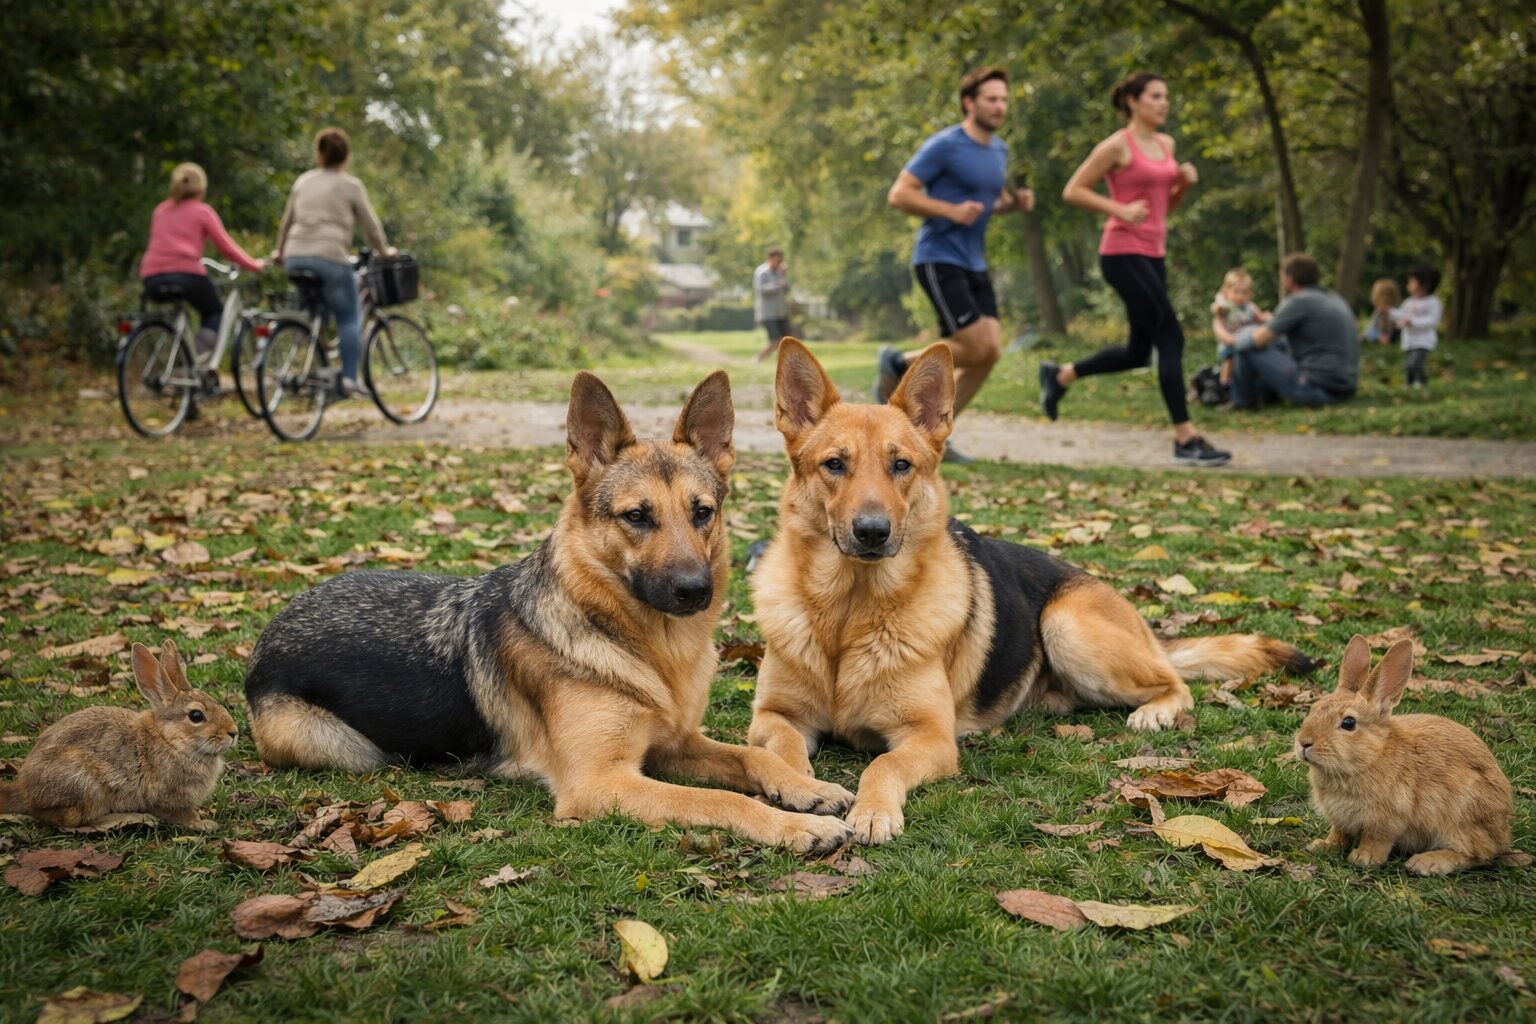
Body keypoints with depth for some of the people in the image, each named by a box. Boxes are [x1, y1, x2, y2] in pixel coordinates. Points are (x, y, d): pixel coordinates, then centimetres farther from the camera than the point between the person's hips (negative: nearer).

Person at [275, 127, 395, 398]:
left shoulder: (304, 181, 19)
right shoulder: (351, 185, 7)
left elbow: (287, 221, 24)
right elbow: (370, 225, 8)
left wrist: (280, 251, 38)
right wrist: (385, 250, 24)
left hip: (295, 256, 5)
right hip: (330, 256, -4)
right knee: (349, 319, 2)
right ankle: (349, 378, -8)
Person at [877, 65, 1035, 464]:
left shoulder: (999, 150, 12)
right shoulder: (944, 145, -12)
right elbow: (899, 195, -14)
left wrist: (1015, 201, 4)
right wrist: (952, 211, -23)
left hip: (974, 264, 8)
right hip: (939, 261, -8)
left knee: (991, 353, -1)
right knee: (976, 348, -15)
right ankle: (898, 363, 8)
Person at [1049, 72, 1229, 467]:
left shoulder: (1166, 144, 15)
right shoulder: (1117, 145, -7)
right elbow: (1073, 190, -8)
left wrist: (1185, 183, 3)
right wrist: (1120, 209, -17)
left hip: (1153, 254, 9)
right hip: (1123, 253, -9)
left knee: (1139, 351, 13)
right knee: (1171, 339, -12)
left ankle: (1060, 375, 30)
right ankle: (1186, 439, -8)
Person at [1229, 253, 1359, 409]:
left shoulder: (1299, 301, -11)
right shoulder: (1335, 298, 15)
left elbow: (1259, 340, -13)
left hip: (1315, 388, -9)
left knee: (1247, 343, -2)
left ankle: (1242, 401, 13)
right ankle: (1260, 393, 25)